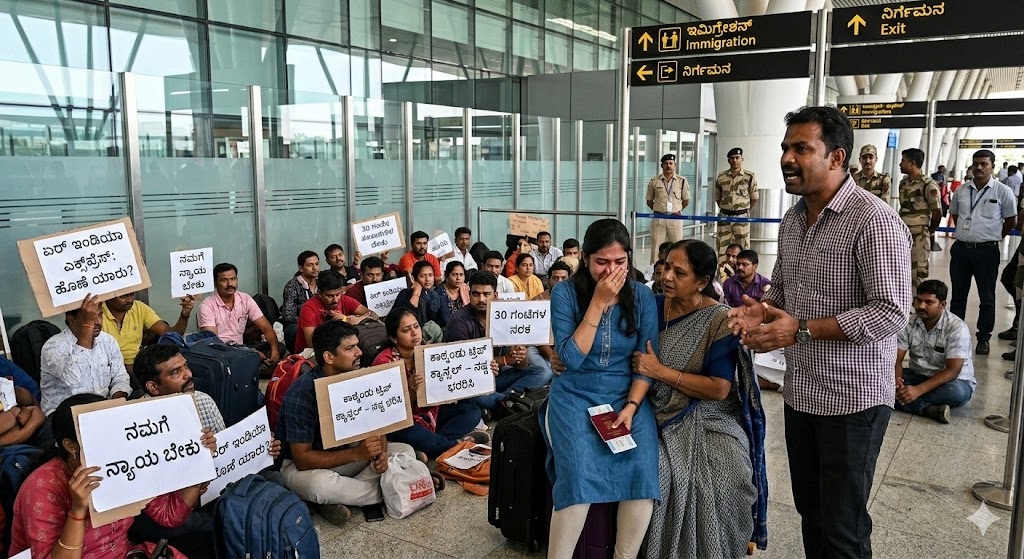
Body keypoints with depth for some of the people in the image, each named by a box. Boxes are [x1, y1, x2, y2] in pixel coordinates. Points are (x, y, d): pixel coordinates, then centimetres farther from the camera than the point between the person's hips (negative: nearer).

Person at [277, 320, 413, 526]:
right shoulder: (301, 393, -25)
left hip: (345, 454, 6)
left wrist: (380, 452, -22)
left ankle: (340, 495, -18)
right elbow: (302, 459, -27)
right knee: (321, 484, -40)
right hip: (305, 465, -6)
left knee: (405, 451, -9)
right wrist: (357, 453, -35)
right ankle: (388, 492, -13)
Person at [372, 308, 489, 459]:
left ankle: (428, 449, -22)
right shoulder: (385, 362, -16)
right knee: (406, 433, -38)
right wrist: (411, 391, -39)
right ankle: (456, 443, -16)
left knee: (472, 411, -9)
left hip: (430, 414, 5)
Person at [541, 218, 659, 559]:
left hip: (627, 394, 2)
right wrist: (598, 303, -18)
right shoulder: (565, 292, -7)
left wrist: (631, 406, -14)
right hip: (576, 395, -2)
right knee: (580, 474, -27)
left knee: (642, 472, -24)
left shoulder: (642, 296, 0)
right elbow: (570, 358, -14)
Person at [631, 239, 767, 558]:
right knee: (665, 475, -25)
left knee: (722, 482, -26)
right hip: (662, 416, 3)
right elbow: (634, 357, 15)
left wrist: (660, 371, -19)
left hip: (709, 420, -2)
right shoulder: (654, 306, 2)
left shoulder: (720, 320, -11)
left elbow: (719, 389, -16)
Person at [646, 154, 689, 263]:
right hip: (658, 218, 0)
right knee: (656, 247, 0)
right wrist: (658, 210, 4)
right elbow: (649, 201, 11)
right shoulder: (654, 181, 5)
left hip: (675, 218, 0)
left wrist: (678, 210, 4)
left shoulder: (682, 181, 5)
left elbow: (686, 201, 10)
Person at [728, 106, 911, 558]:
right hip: (800, 394, 7)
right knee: (809, 512, 20)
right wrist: (762, 310, -4)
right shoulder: (792, 220, 8)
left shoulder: (873, 221, -18)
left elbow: (892, 312, -23)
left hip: (852, 400, -7)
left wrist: (802, 329, -24)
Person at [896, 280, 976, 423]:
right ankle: (929, 409, -34)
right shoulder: (908, 323, -8)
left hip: (952, 380, -3)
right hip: (917, 375, 4)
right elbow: (896, 358, -10)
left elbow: (952, 370, -25)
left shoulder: (957, 328, -20)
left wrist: (918, 390, -36)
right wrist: (896, 380, -34)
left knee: (958, 392, -39)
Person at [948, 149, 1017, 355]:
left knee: (987, 298, 6)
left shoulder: (1003, 191, -6)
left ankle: (983, 338, 15)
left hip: (987, 251, -4)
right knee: (958, 295, 12)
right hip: (961, 249, 4)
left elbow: (1010, 220, 3)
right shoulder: (961, 191, 5)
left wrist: (994, 237, 6)